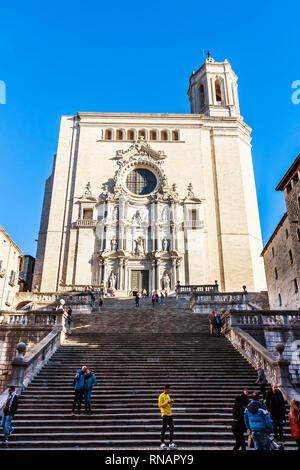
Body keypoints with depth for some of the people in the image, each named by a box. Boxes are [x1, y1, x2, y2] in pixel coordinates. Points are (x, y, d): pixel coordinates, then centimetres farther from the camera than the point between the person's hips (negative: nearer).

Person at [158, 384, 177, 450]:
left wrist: (171, 403, 2)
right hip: (165, 414, -8)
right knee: (164, 429, -4)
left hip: (170, 414, 8)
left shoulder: (168, 396, 17)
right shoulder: (161, 396, -7)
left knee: (172, 428, 5)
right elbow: (160, 405, -15)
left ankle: (171, 443, 12)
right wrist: (167, 402, -19)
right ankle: (162, 443, 5)